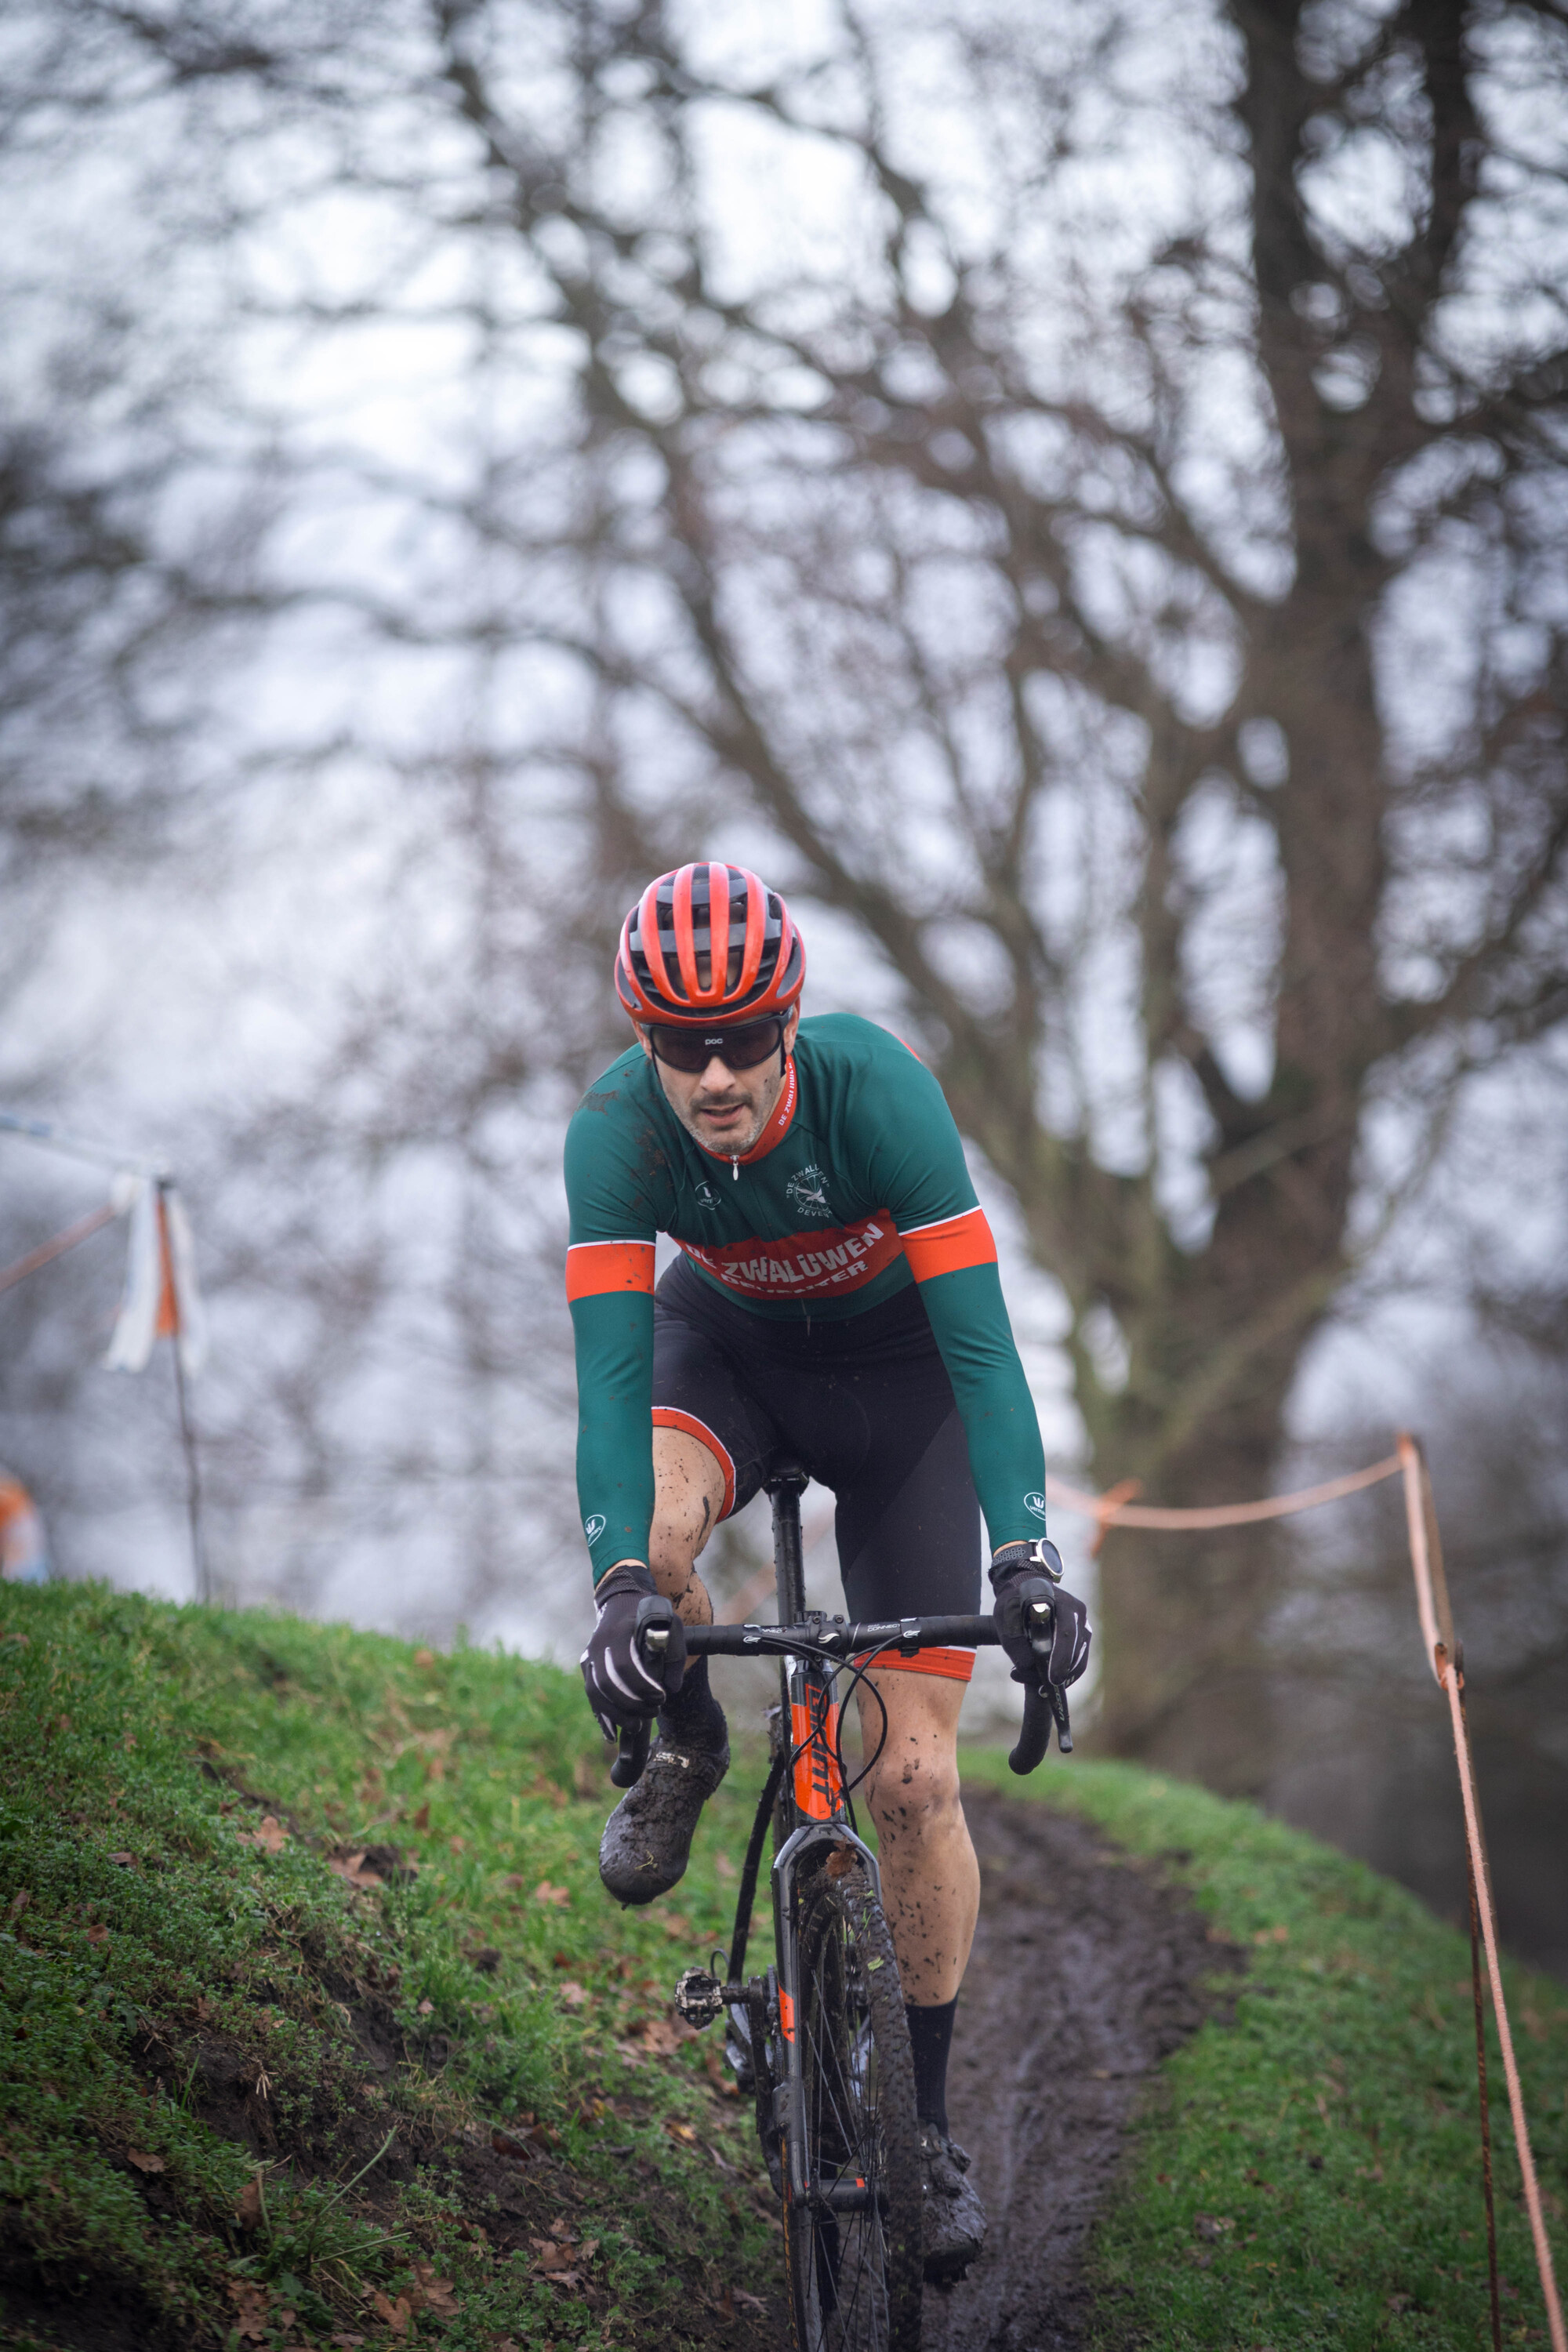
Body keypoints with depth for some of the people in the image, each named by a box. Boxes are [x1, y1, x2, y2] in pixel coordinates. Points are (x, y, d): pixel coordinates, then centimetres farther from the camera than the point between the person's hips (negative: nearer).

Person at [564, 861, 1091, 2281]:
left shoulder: (876, 1089, -34)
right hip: (728, 1346, 1)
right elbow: (610, 1362, -34)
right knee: (650, 1534, -36)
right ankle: (687, 1747, -2)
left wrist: (1026, 1558, -47)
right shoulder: (617, 1129, -29)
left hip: (895, 1367, -1)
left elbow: (979, 1339, -36)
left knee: (913, 1777, -7)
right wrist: (621, 1585, -47)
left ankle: (929, 2118, 10)